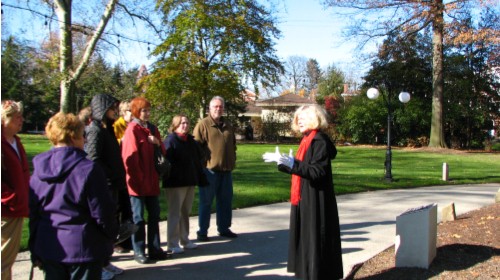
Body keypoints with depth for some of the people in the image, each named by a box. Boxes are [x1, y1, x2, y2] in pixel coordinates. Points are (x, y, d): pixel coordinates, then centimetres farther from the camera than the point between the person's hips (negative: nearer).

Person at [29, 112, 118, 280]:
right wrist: (111, 235, 4)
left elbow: (33, 214, 9)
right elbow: (103, 214, -13)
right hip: (83, 249, -5)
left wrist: (35, 251, 17)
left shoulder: (38, 171, 3)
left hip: (48, 249, 6)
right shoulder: (89, 170, -16)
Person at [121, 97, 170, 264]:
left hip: (152, 180, 7)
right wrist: (137, 178, -16)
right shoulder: (132, 129, -10)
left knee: (154, 215, 11)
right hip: (138, 181, -7)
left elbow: (162, 152, 16)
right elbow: (130, 156, -15)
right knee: (138, 216, 2)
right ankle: (139, 251, 11)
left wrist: (158, 143, -5)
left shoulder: (152, 129, 12)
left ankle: (154, 249, 20)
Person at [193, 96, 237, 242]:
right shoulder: (203, 124, -6)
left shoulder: (228, 126, 15)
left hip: (226, 170, 6)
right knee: (206, 202, 1)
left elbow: (233, 145, 24)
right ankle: (202, 231, 9)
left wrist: (232, 162, 16)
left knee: (225, 201, 13)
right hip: (209, 170, -6)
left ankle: (224, 228, 25)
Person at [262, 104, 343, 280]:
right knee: (305, 239, 14)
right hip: (304, 199, 10)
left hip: (315, 201, -10)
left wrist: (293, 164, -32)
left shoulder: (320, 141, -16)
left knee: (315, 239, -3)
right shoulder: (307, 140, 12)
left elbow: (317, 172, -24)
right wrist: (281, 161, 16)